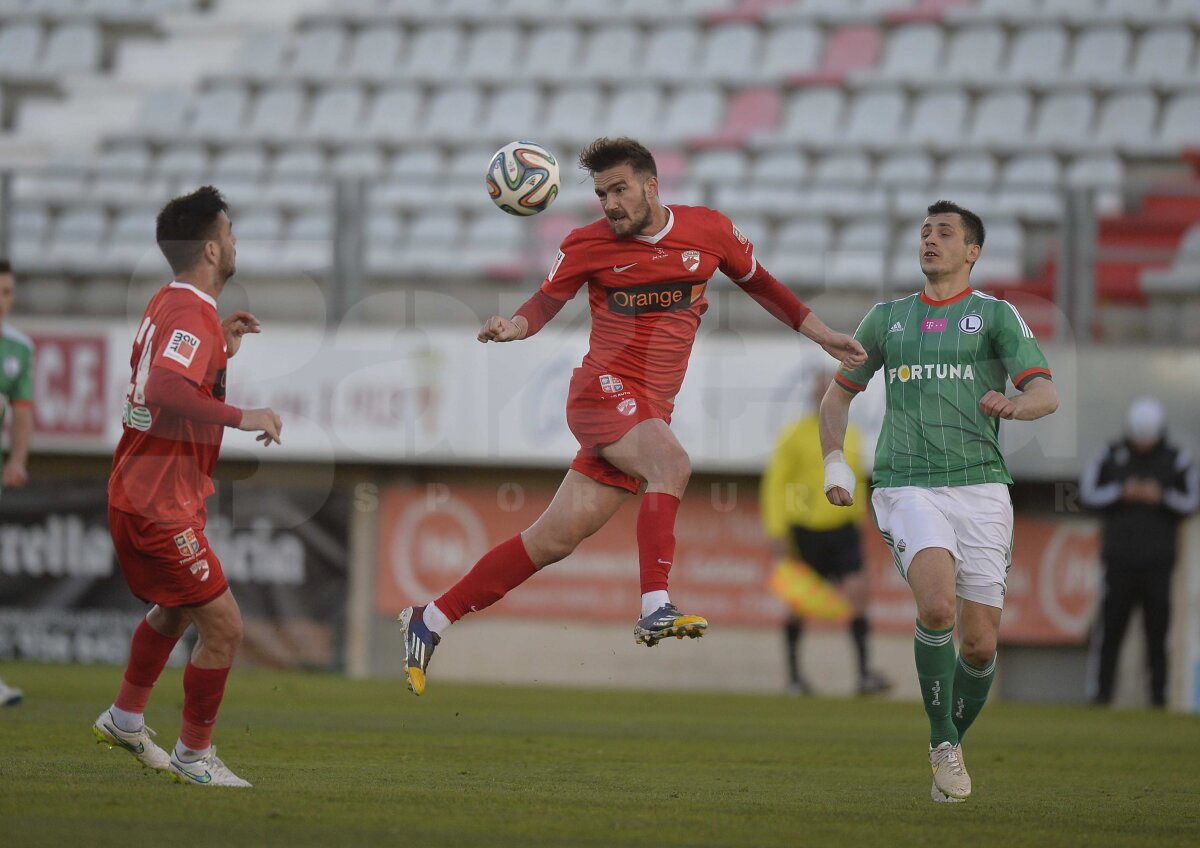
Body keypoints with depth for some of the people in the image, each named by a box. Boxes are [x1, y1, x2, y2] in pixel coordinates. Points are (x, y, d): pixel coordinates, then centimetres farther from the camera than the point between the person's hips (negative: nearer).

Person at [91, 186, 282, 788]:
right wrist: (244, 417, -32)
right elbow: (166, 393, -36)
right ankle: (194, 758, 4)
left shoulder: (169, 305, 11)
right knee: (223, 627, -7)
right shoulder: (192, 316, -20)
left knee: (175, 611, 30)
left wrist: (223, 349, 19)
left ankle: (125, 718, 42)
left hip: (139, 495, 11)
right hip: (160, 506, -11)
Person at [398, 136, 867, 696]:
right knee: (672, 462, -34)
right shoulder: (588, 245, 0)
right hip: (604, 391, -4)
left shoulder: (709, 230, 6)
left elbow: (758, 284, 21)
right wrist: (511, 328, -14)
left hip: (650, 413, 4)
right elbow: (546, 302, 9)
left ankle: (429, 621, 11)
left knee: (556, 538, 2)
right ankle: (655, 609, -38)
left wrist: (822, 336, 20)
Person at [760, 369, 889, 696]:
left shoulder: (851, 435, 10)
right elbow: (775, 483, -6)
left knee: (857, 591, -12)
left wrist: (858, 519, 24)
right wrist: (777, 531, -12)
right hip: (805, 530, -3)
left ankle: (864, 673, -13)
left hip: (843, 529, 3)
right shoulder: (795, 435, -6)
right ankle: (793, 674, 18)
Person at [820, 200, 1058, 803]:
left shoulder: (996, 316, 7)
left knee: (980, 644, -1)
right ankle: (942, 743, -11)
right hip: (907, 487, 0)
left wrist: (1013, 404, -29)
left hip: (980, 487, 0)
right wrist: (834, 463, 12)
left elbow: (1046, 395, -6)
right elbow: (839, 392, 26)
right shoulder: (887, 318, 15)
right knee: (937, 605, -26)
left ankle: (952, 744, 25)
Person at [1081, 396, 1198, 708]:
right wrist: (1121, 493, -11)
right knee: (1111, 626, -4)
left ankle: (1159, 691, 3)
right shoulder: (1112, 456, 5)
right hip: (1120, 558, 0)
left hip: (1158, 560, 0)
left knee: (1157, 628, -2)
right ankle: (1101, 690, 1)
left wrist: (1161, 497, -13)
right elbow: (1088, 493, 3)